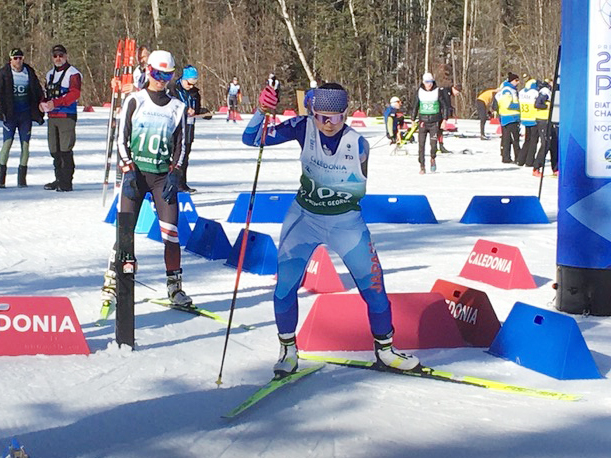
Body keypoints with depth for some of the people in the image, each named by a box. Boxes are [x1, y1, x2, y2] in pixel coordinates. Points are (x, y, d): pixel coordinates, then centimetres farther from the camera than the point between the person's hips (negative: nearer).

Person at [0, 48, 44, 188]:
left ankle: (22, 178, 7)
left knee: (25, 144, 1)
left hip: (26, 115, 2)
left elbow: (38, 93, 12)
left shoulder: (29, 73, 5)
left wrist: (40, 113, 8)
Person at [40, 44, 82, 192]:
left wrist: (55, 103, -22)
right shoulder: (50, 74, 20)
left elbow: (74, 94, -15)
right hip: (52, 116, 7)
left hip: (67, 116, -7)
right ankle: (59, 179, 19)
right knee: (54, 150, 9)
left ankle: (67, 182, -7)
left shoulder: (73, 73, -4)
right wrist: (43, 103, 3)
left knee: (65, 150, -9)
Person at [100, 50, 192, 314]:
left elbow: (180, 145, 12)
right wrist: (128, 171, -8)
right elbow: (122, 138, 2)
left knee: (171, 231, -6)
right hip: (135, 172, -2)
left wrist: (174, 174, -1)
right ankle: (111, 285, -1)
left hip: (164, 175, 2)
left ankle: (175, 287, 2)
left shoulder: (177, 107, 10)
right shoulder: (135, 101, 4)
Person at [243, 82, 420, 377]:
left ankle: (385, 349, 19)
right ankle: (288, 349, 14)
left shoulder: (357, 144, -13)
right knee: (285, 283, -8)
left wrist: (330, 178, -17)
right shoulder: (304, 128, -13)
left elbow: (361, 188, -4)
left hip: (346, 221, 0)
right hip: (305, 218, 0)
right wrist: (261, 112, -32)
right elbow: (252, 139, -15)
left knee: (373, 283, -1)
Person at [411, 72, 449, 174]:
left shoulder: (437, 91, -2)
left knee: (434, 143, -9)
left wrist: (444, 120, -3)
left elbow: (444, 106, 3)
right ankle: (422, 167, 2)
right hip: (423, 121, 1)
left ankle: (433, 159, 22)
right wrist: (413, 120, 11)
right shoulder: (419, 92, 3)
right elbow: (415, 106, 13)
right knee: (421, 144, -5)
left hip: (435, 121, -1)